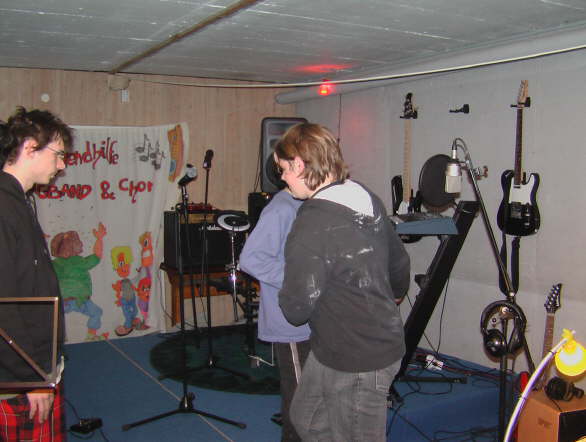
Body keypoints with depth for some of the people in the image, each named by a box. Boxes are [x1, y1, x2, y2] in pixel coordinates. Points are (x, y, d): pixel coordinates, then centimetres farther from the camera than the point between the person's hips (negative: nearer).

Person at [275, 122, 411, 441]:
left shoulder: (311, 225, -26)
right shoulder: (368, 200, -1)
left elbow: (296, 309, -20)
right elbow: (399, 261, 13)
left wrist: (289, 302, 3)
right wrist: (395, 295, 33)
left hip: (357, 361, -8)